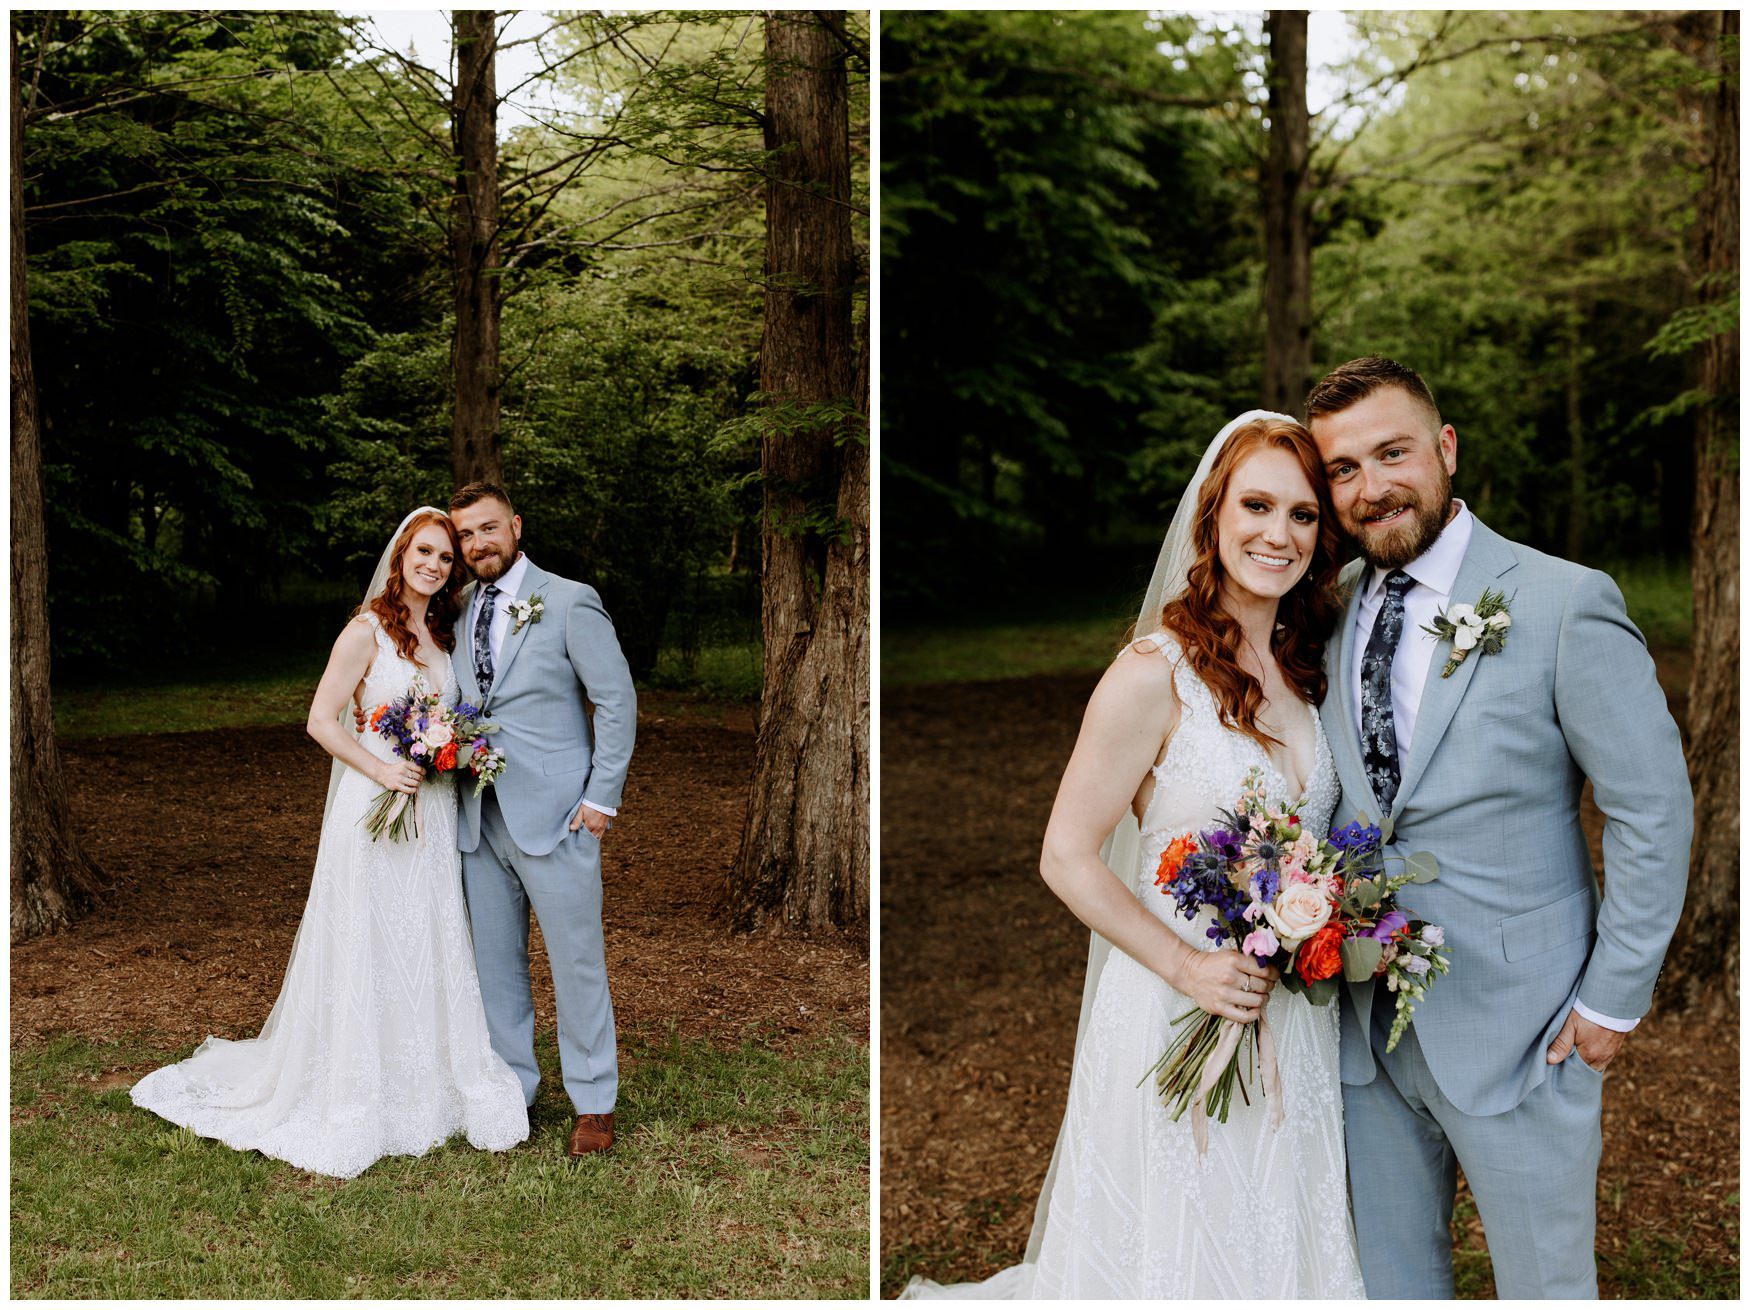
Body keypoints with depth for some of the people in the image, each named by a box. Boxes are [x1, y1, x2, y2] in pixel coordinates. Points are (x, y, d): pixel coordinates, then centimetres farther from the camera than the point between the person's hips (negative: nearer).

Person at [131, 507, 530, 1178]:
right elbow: (321, 720, -11)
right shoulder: (368, 630, -9)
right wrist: (383, 771, -19)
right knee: (364, 952, 0)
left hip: (433, 814, 7)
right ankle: (355, 1102, 12)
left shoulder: (445, 635, 11)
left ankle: (428, 1089, 23)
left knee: (433, 949, 11)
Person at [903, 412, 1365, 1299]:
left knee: (1280, 1246, 20)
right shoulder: (1155, 675, -17)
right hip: (1176, 1017, -6)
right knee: (1181, 1247, 10)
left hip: (1294, 1017, 6)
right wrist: (1187, 968, -21)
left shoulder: (1307, 667, 4)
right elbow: (1067, 858, -15)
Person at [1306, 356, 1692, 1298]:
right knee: (1387, 1277, 19)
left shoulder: (1564, 604, -14)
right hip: (1365, 1021, 5)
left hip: (1517, 1029, -4)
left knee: (1545, 1285, 12)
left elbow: (1653, 811, -10)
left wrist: (1613, 999, -9)